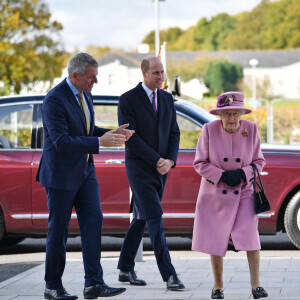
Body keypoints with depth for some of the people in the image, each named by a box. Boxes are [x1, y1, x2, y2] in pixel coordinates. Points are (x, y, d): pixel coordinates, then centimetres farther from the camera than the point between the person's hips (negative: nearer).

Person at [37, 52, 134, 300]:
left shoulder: (85, 94, 6)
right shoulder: (54, 100, -20)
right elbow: (61, 142, -26)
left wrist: (113, 134, -1)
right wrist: (100, 142, -29)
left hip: (85, 171, 7)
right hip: (61, 174, -7)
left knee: (93, 222, -2)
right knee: (59, 230, 2)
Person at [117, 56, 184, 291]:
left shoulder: (167, 98, 9)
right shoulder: (128, 100, -9)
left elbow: (174, 133, 10)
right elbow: (130, 137, -14)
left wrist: (170, 160, -8)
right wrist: (157, 160, -16)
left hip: (160, 168, 6)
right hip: (139, 168, -6)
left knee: (141, 219, 11)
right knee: (155, 219, -11)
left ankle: (126, 270, 21)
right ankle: (169, 275, -12)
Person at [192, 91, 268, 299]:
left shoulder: (251, 130, -9)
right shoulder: (209, 130, -13)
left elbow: (259, 161, 0)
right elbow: (200, 163, -7)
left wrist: (241, 173, -18)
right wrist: (221, 177, -19)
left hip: (244, 192, 0)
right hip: (215, 193, 0)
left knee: (250, 234, -12)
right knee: (216, 239, 5)